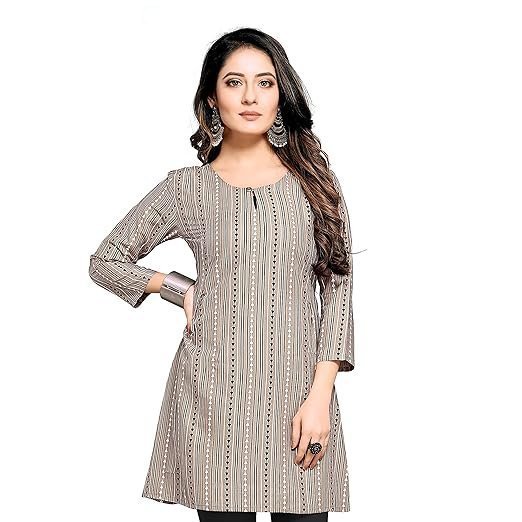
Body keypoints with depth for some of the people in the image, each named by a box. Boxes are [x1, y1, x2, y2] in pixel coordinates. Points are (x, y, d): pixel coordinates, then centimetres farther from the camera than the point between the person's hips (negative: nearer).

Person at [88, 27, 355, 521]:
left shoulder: (314, 180, 6)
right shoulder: (187, 188, 5)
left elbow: (337, 287, 2)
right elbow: (105, 261, 13)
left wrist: (320, 395, -6)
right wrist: (182, 289, 2)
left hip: (301, 393, 1)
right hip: (214, 394, 0)